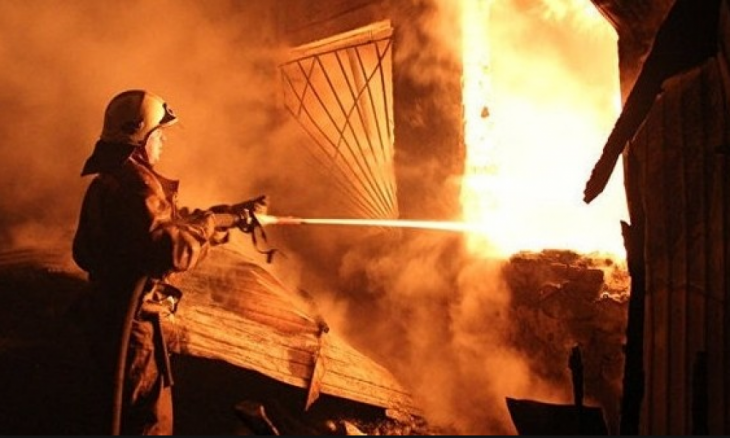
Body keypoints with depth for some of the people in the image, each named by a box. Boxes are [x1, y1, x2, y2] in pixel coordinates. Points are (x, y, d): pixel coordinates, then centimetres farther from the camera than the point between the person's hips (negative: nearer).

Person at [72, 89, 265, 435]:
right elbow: (174, 251, -30)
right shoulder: (135, 185, -21)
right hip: (132, 322, -10)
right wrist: (212, 223, -14)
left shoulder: (112, 180, 13)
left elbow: (170, 223, 16)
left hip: (114, 313, 11)